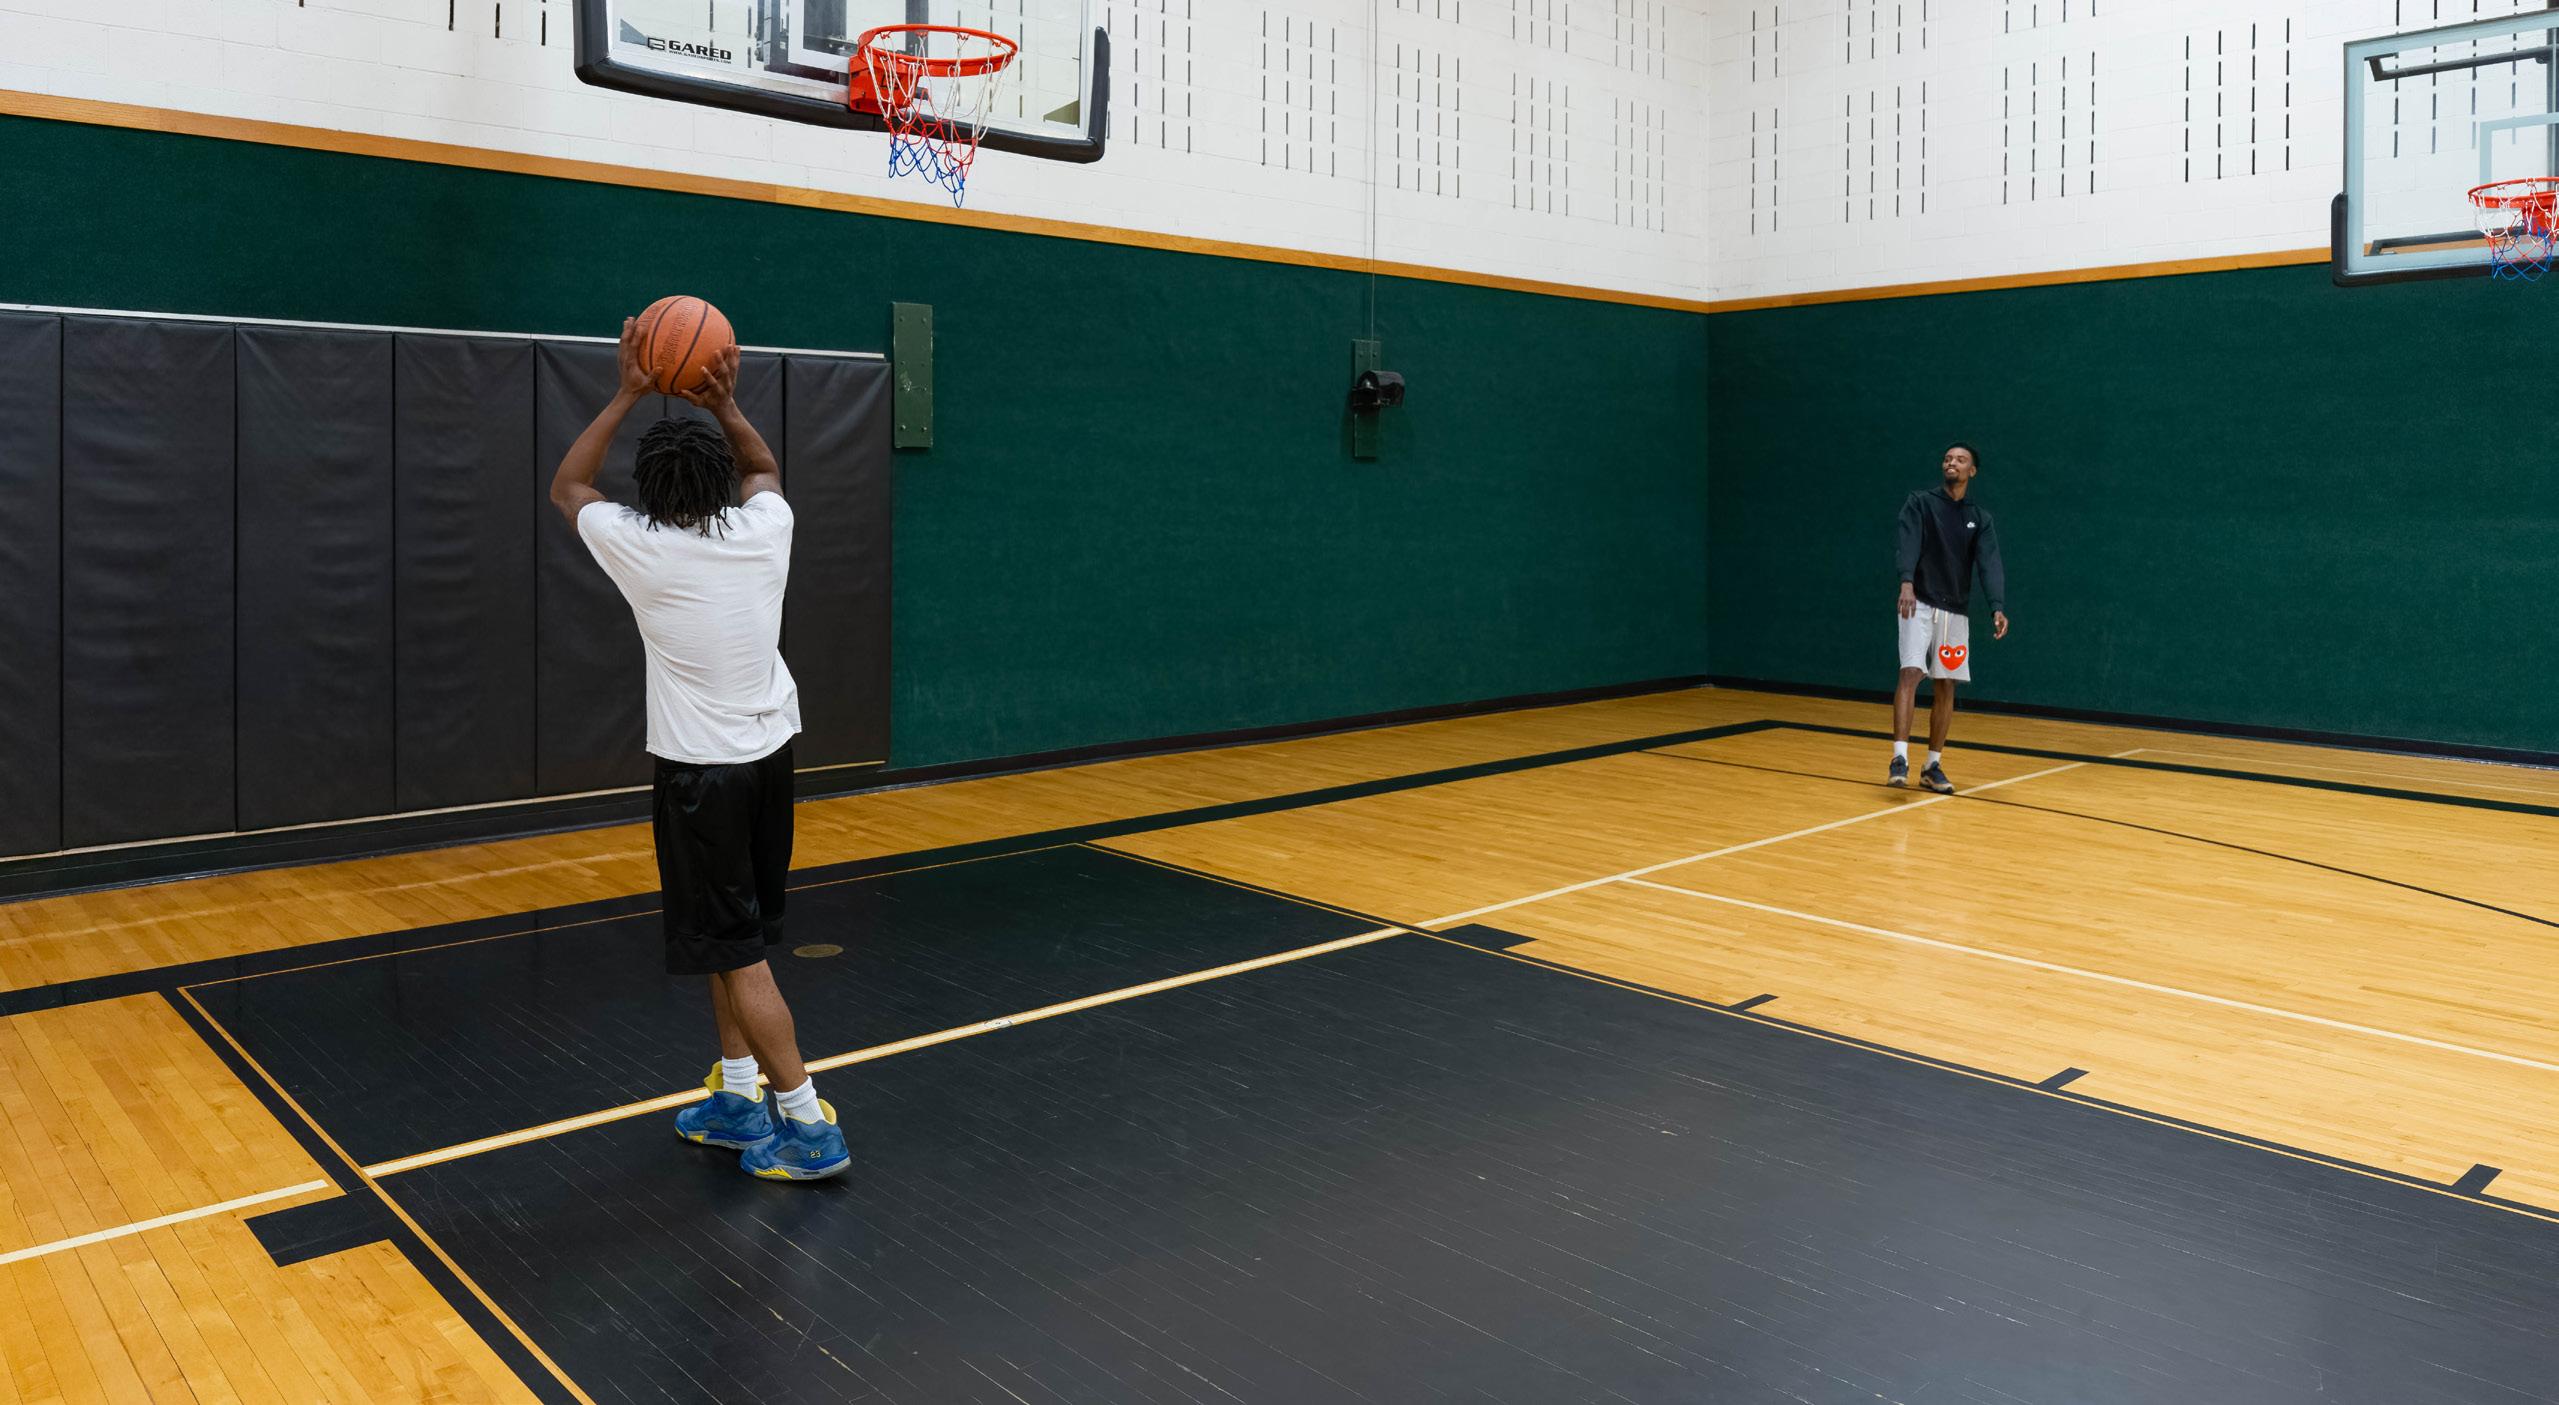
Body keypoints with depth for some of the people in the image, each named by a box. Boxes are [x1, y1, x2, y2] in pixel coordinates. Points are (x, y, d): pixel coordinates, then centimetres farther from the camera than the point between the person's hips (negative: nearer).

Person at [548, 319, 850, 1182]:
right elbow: (764, 468, 23)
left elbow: (567, 487, 8)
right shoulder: (764, 529, -2)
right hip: (770, 755, 6)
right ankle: (737, 1098, 23)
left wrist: (627, 396, 5)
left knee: (736, 951, -1)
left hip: (700, 771, -6)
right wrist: (725, 406, 8)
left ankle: (807, 1125, 0)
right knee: (732, 935, 17)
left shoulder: (643, 548, -12)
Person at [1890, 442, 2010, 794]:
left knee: (1946, 688, 5)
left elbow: (1990, 564, -4)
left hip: (1956, 612, 4)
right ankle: (1900, 759, -23)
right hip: (1920, 604, -4)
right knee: (1911, 673, -18)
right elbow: (1907, 542, -17)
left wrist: (1997, 607, -21)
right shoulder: (1919, 503, 1)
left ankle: (1933, 766, 14)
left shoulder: (1980, 518, 9)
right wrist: (1906, 581, -36)